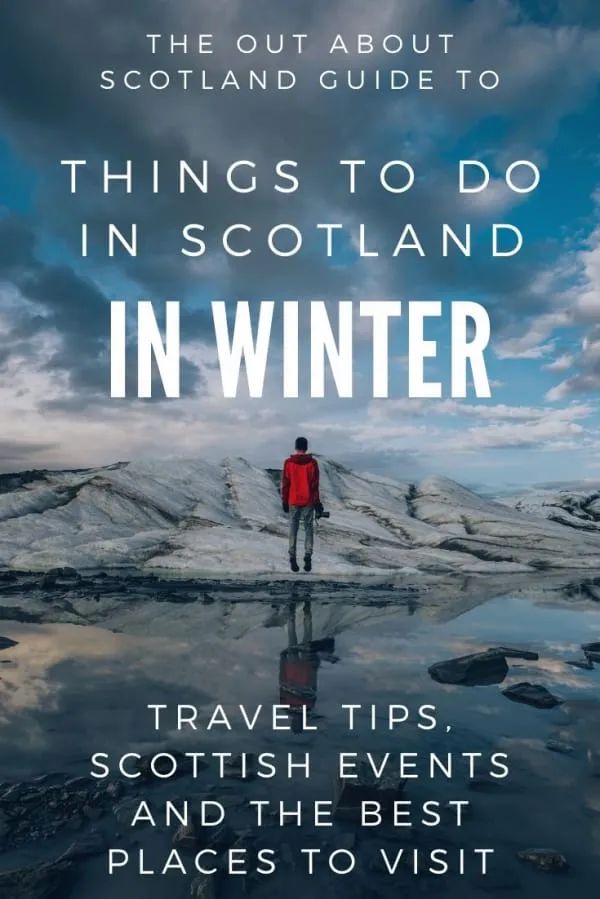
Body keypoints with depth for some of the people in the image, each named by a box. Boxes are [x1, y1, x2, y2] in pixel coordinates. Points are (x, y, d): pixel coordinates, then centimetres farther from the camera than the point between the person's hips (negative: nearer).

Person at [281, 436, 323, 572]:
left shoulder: (288, 462, -3)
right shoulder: (312, 462, -5)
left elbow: (285, 484, 0)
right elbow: (315, 484, -3)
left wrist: (284, 501, 9)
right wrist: (317, 502, 3)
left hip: (293, 502, 1)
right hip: (308, 502, -1)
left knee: (293, 530, 8)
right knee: (309, 530, 6)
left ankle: (293, 559, 2)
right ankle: (308, 558, -4)